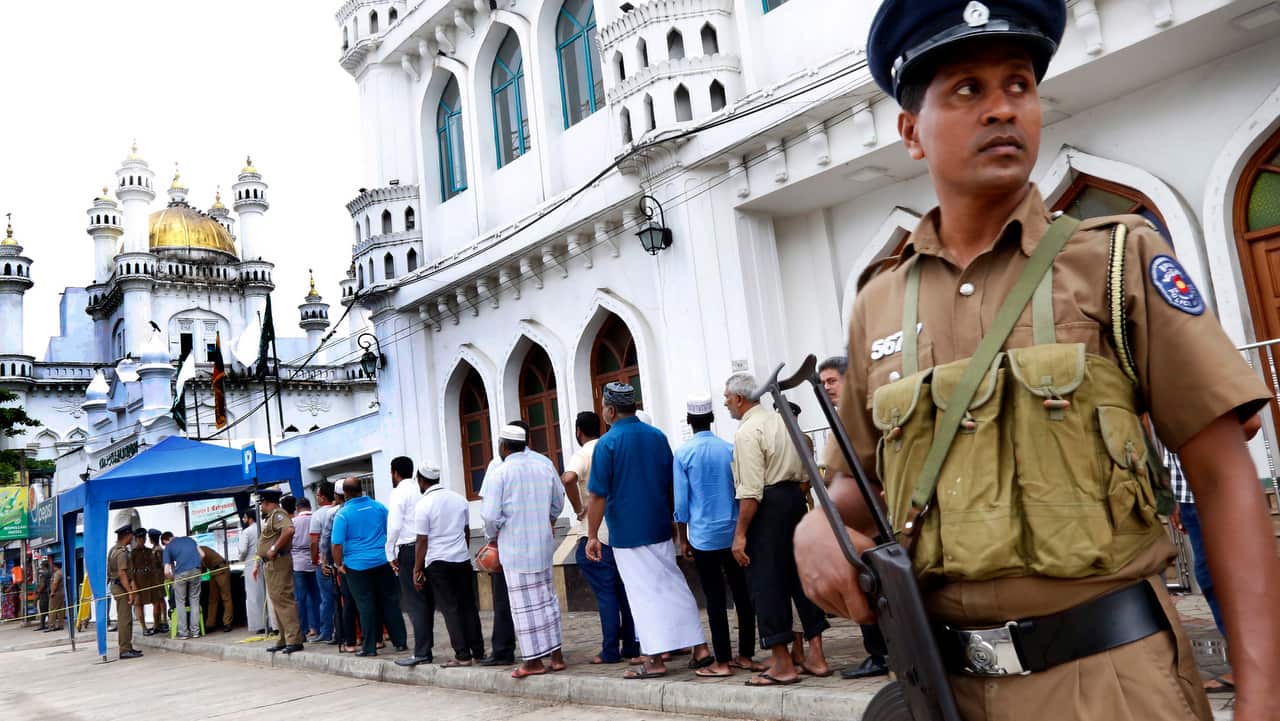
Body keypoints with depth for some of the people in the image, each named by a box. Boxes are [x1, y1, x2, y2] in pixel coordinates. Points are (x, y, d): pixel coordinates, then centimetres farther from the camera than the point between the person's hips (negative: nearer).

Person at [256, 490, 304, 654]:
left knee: (283, 600, -12)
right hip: (271, 564, 11)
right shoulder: (271, 517, 20)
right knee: (277, 600, 14)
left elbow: (288, 530, -31)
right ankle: (284, 640, 21)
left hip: (278, 562, -11)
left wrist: (274, 549, -24)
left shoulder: (277, 514, -12)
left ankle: (294, 640, -13)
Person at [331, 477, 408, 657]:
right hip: (383, 561, 3)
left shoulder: (342, 515, -7)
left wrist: (339, 564, 3)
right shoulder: (379, 507, 3)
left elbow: (337, 544, -11)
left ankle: (370, 647, 7)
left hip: (356, 565, -3)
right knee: (390, 601, 9)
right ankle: (400, 642, 12)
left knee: (365, 605, 4)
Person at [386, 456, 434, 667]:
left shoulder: (399, 492, -5)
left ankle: (422, 653, -6)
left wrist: (391, 554, -3)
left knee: (415, 603, -5)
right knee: (427, 600, 12)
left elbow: (394, 525, -13)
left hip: (409, 549, -7)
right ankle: (426, 646, 18)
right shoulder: (421, 490, 13)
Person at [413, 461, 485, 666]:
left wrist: (417, 569, -3)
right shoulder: (459, 499, 6)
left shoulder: (423, 504, -11)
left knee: (450, 609, 0)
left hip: (438, 562, -5)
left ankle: (463, 655, -1)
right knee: (468, 606, 10)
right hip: (462, 559, 5)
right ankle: (478, 652, 12)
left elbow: (422, 541, -10)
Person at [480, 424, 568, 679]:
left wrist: (492, 537, 4)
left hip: (515, 548, -5)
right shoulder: (545, 467, 5)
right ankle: (556, 655, 18)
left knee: (525, 604, 2)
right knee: (547, 599, 14)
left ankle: (534, 660, 7)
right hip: (543, 544, 5)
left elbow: (491, 515, -14)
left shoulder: (498, 474, -12)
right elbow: (558, 504, 12)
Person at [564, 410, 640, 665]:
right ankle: (631, 647, 15)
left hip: (595, 536, -6)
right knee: (625, 592, 11)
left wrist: (578, 508, -17)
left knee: (605, 594, -2)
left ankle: (610, 652, 2)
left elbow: (568, 479, -30)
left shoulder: (583, 453, -10)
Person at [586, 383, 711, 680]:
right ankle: (699, 647, 13)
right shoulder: (657, 436, 6)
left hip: (627, 533, -5)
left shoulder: (607, 443, -11)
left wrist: (592, 536, -8)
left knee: (644, 594, 1)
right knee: (675, 586, 12)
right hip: (660, 529, 5)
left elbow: (597, 496, -13)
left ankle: (655, 660, 4)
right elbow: (672, 485, 13)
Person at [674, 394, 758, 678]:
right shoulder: (731, 449, 1)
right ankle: (746, 656, 16)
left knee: (715, 598, 1)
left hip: (704, 536, -3)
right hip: (734, 532, 3)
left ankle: (723, 662, 4)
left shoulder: (683, 454, -6)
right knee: (742, 593, 10)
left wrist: (683, 539, 5)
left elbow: (681, 501, -4)